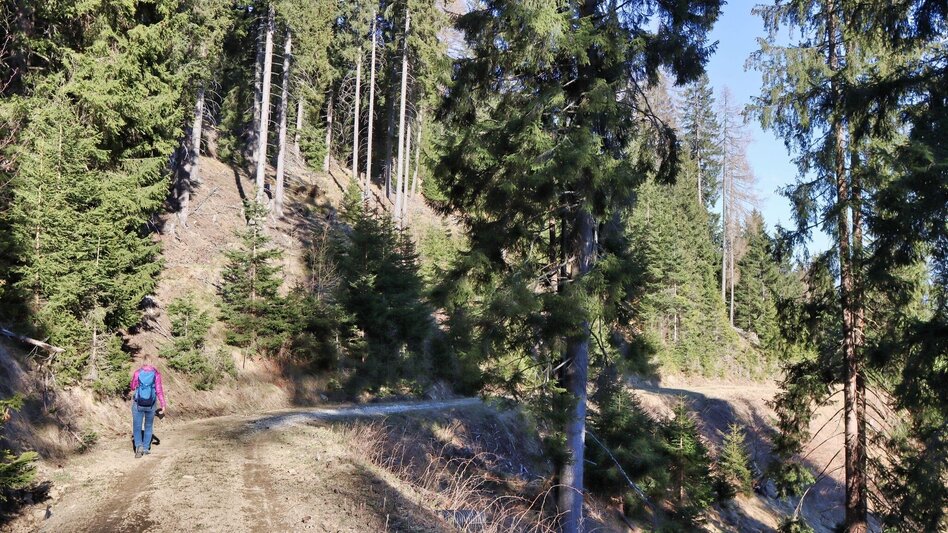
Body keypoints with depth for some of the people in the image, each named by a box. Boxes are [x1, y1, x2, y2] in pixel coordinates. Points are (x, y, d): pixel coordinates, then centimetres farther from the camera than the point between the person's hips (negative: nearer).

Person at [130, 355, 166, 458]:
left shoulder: (137, 373, -7)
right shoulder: (156, 373, -9)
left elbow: (133, 387, 7)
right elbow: (159, 390, -11)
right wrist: (163, 406, -7)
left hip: (138, 404, -1)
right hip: (151, 405, 1)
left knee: (137, 427, 6)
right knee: (148, 427, 18)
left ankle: (139, 446, -15)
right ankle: (146, 448, 20)